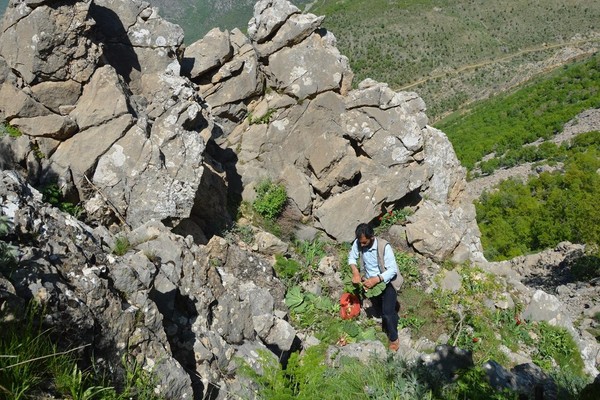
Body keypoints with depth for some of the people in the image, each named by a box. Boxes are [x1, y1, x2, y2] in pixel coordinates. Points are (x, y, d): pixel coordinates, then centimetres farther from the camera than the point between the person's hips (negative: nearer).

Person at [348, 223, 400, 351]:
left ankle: (393, 338, 24)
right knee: (378, 308, 23)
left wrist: (375, 280, -39)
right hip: (370, 282, 5)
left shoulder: (384, 247, -33)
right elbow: (352, 257, -2)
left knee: (388, 312, -2)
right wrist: (355, 273, -19)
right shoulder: (358, 243, -20)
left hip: (386, 283, -5)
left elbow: (393, 269, -30)